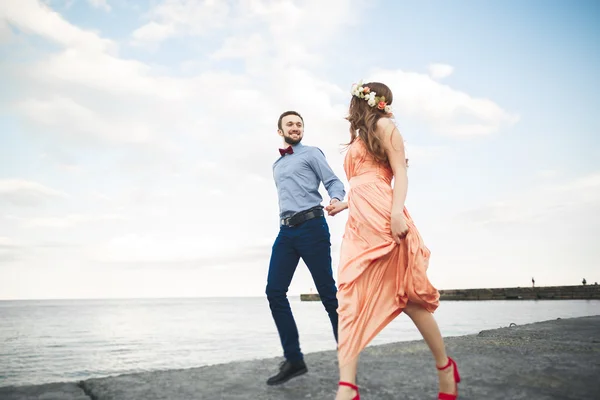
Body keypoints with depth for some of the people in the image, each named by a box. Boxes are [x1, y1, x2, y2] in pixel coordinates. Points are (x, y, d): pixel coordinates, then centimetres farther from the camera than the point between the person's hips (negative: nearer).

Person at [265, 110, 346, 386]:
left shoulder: (311, 154, 6)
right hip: (286, 231, 6)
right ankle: (294, 359, 2)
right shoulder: (276, 165, 25)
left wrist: (335, 200, -25)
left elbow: (333, 182, -3)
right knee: (274, 291, -5)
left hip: (311, 226, -6)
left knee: (328, 292, -4)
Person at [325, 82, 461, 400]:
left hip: (383, 219, -8)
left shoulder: (384, 126, 7)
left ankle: (445, 367, 19)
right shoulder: (358, 139, 29)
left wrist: (396, 212, -19)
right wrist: (343, 205, 40)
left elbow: (400, 174, -5)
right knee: (350, 300, -8)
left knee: (405, 296, -2)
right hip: (358, 223, 8)